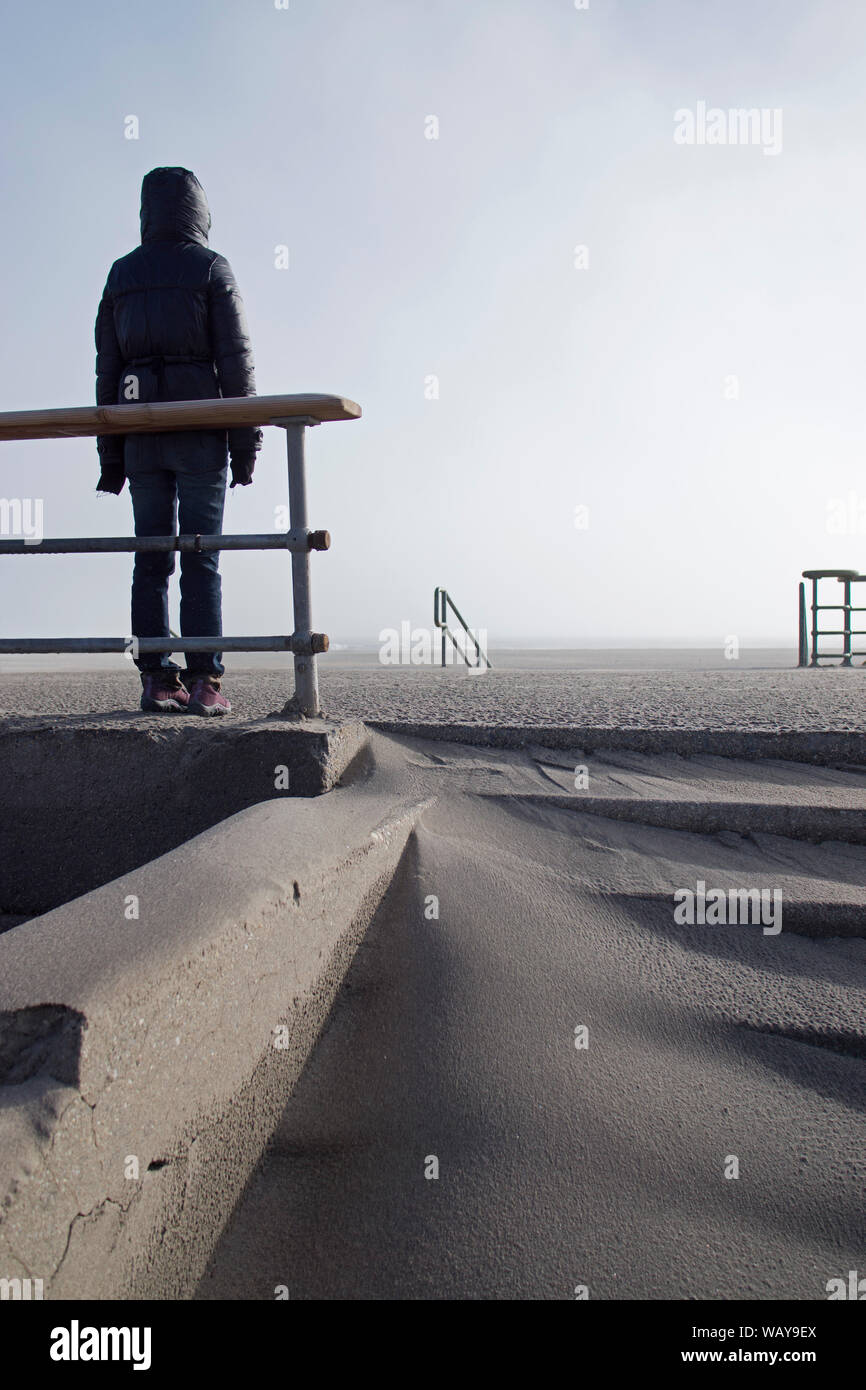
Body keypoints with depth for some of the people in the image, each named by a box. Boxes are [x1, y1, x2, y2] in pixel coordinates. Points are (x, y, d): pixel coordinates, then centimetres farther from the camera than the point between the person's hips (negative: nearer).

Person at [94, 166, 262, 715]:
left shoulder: (122, 274, 15)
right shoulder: (212, 268, 4)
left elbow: (107, 368, 12)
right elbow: (236, 359, -4)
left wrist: (112, 453, 13)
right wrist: (245, 442, -2)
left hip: (140, 435, 3)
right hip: (200, 431, -3)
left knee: (151, 559, 5)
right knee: (201, 559, -4)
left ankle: (157, 680, 2)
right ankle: (204, 681, -7)